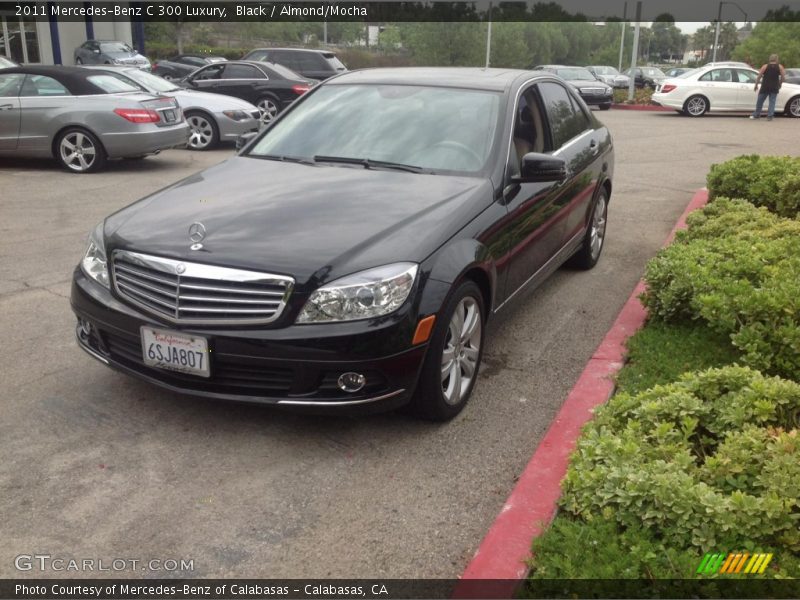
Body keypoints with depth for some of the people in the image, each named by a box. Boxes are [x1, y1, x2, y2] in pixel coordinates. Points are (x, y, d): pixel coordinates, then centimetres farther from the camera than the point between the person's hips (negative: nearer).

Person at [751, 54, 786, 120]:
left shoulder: (765, 66, 1)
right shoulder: (780, 67, 3)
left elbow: (759, 76, -3)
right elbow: (783, 77, -1)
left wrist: (756, 85, 4)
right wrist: (779, 84, 14)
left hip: (765, 87, 0)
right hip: (774, 88, 1)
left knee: (760, 101, 11)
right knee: (772, 101, 4)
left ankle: (756, 115, 16)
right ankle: (769, 116, -3)